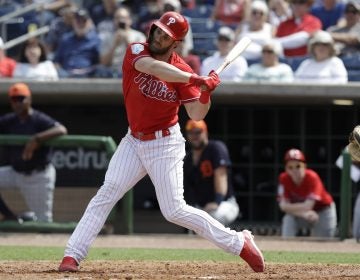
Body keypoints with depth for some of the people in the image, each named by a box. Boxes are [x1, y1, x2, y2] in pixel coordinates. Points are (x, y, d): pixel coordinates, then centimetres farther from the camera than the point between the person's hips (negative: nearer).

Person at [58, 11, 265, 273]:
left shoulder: (182, 70, -10)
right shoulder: (136, 52, -9)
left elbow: (196, 115, -12)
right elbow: (153, 68, -32)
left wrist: (206, 93, -32)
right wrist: (196, 80, -40)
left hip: (165, 144, -3)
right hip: (134, 141, 3)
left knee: (175, 211, -5)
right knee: (107, 194, -10)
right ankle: (72, 256, -9)